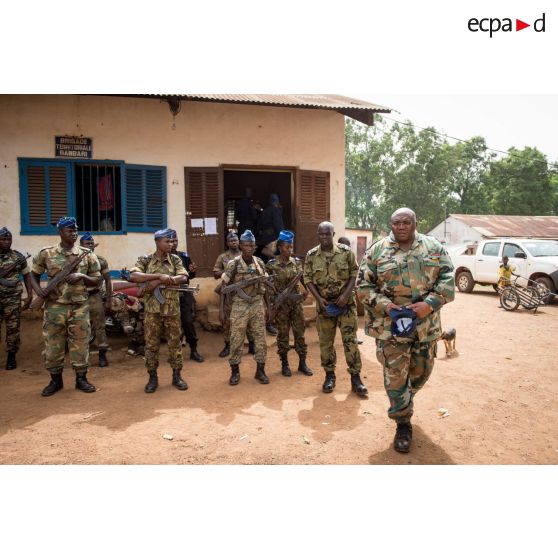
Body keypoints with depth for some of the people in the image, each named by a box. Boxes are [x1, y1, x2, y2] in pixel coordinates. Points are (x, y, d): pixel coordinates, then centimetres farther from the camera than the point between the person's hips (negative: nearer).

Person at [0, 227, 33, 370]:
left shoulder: (18, 257, 3)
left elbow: (26, 275, 9)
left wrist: (30, 295, 3)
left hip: (13, 298, 0)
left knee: (13, 328, 4)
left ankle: (11, 357, 15)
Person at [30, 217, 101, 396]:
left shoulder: (87, 254, 2)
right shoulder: (46, 253, 1)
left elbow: (97, 281, 5)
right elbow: (34, 274, 14)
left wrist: (81, 276, -13)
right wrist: (38, 289, -5)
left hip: (79, 307, 0)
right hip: (55, 307, 0)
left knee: (80, 343, 6)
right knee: (53, 344, 7)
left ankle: (81, 378, 19)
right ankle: (55, 380, 23)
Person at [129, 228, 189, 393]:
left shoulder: (175, 259, 4)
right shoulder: (145, 260, -1)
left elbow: (183, 278, -10)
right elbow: (133, 276, -17)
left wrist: (158, 281, -20)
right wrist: (159, 276, -25)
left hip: (172, 309, 2)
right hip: (152, 310, -1)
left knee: (175, 343, 8)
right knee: (151, 344, 6)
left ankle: (177, 376, 20)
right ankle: (152, 378, 18)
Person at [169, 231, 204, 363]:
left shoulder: (184, 256, 8)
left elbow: (190, 276, 14)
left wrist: (192, 271, -6)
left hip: (185, 294, 2)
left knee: (188, 322, 2)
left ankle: (194, 351, 12)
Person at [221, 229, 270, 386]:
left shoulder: (260, 263, 3)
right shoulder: (233, 264, -8)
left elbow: (264, 286, 10)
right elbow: (224, 286, -4)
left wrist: (268, 306, 9)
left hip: (258, 305, 3)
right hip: (239, 306, -3)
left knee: (260, 338, 6)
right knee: (236, 340, 4)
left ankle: (260, 370, 19)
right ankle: (235, 371, 18)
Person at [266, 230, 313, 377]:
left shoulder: (297, 262, 4)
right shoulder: (271, 265, -6)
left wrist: (305, 292, -18)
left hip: (296, 303, 3)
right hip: (281, 305, -3)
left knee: (299, 333, 6)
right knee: (283, 335, 6)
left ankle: (302, 363, 17)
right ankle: (284, 364, 18)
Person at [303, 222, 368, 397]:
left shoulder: (346, 252, -5)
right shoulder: (311, 255, -1)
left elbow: (354, 273, -2)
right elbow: (308, 279, 0)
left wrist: (346, 294, -15)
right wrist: (319, 299, -12)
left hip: (345, 302, -2)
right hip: (324, 304, 2)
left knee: (350, 340, -2)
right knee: (325, 341, 8)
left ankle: (355, 377, 7)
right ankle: (330, 375, 22)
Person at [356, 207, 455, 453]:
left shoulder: (433, 247, 5)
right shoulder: (377, 250, -1)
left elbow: (447, 278, 1)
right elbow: (363, 285, 0)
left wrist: (429, 304, -14)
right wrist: (384, 305, -15)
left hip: (425, 324, 3)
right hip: (390, 325, -2)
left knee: (422, 371, 17)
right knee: (395, 375, 1)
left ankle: (403, 402, 47)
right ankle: (403, 424, 20)